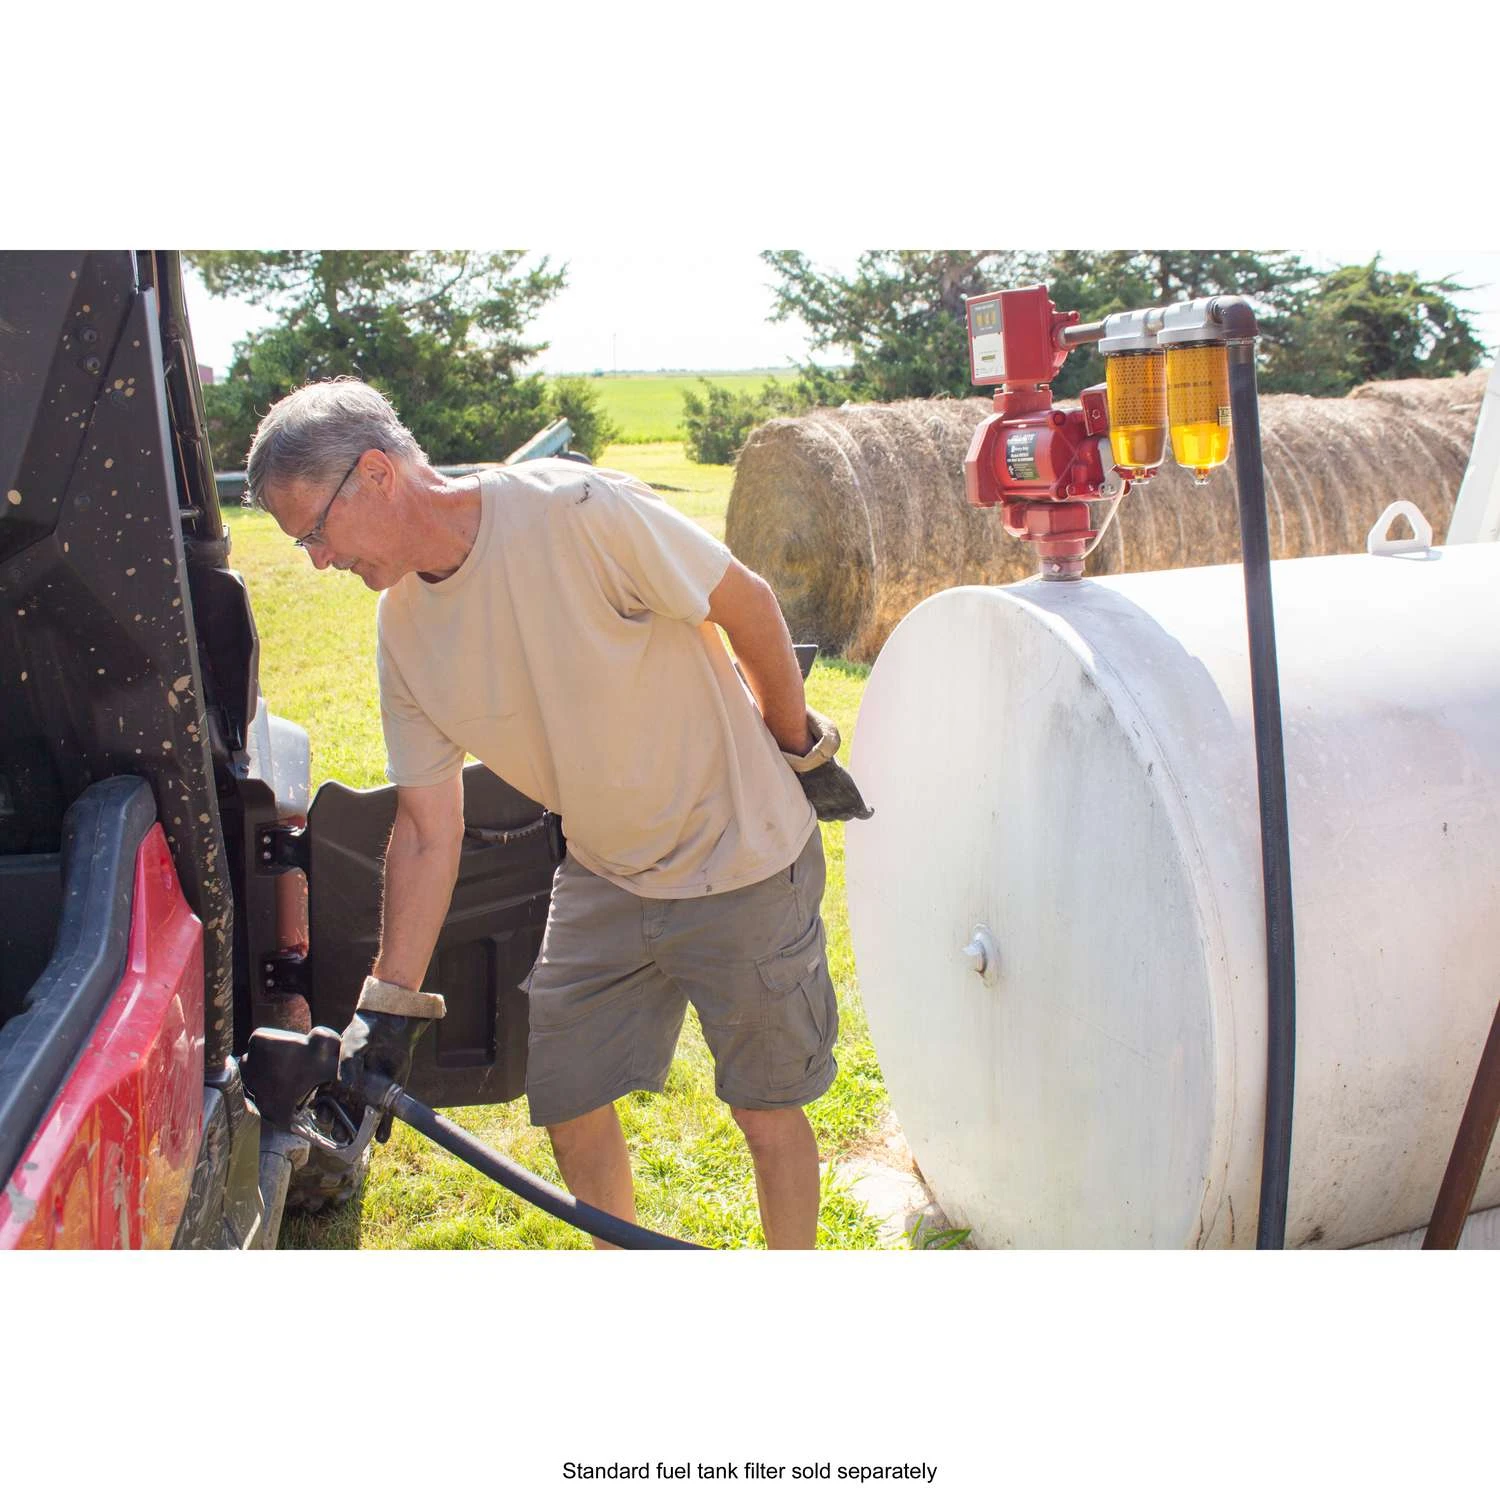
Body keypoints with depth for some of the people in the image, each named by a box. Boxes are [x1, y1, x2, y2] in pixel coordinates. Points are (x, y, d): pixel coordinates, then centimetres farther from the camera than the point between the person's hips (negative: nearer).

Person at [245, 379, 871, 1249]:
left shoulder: (576, 510, -25)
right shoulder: (404, 630, -4)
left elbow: (749, 604, -14)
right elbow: (427, 829, -1)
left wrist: (800, 750, -3)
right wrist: (391, 1005, -3)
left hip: (740, 859, -6)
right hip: (602, 875, 6)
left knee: (767, 1111, 7)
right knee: (567, 1102, 11)